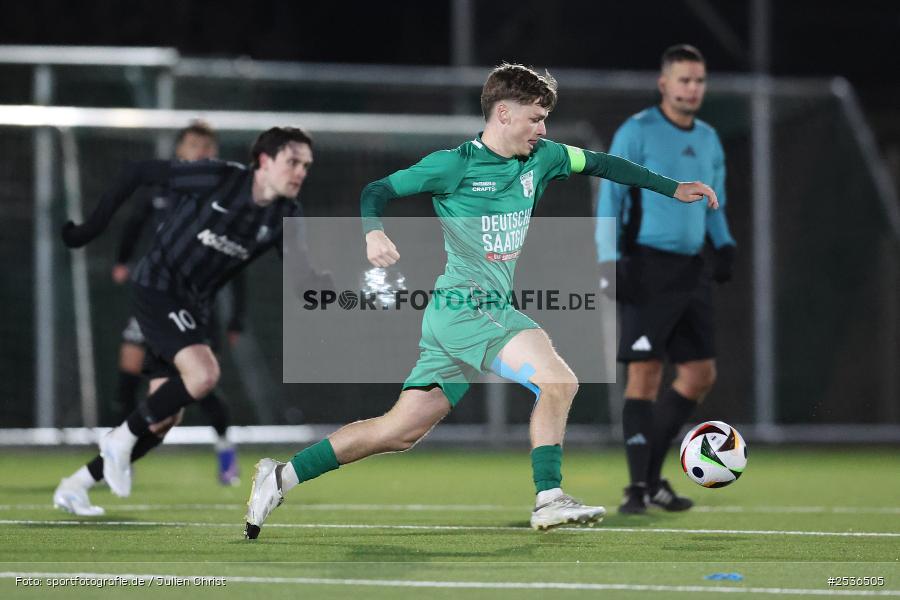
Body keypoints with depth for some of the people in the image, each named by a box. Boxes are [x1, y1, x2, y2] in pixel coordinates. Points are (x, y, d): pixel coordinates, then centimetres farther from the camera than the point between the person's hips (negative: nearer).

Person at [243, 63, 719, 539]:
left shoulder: (541, 159, 12)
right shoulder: (455, 165, -6)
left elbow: (601, 163, 24)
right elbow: (377, 191, -2)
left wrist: (672, 188, 24)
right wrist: (373, 232, -23)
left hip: (494, 311, 7)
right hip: (462, 306, -7)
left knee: (400, 431, 7)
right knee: (559, 381, -21)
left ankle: (282, 477, 11)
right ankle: (549, 500, -21)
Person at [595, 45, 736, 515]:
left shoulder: (708, 141, 15)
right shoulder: (636, 133, -5)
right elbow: (609, 199, -8)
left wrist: (724, 246, 6)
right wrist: (609, 262, -16)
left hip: (690, 272, 7)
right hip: (649, 268, -7)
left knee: (700, 375, 4)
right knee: (645, 375, -8)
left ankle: (651, 473, 16)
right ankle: (639, 485, -5)